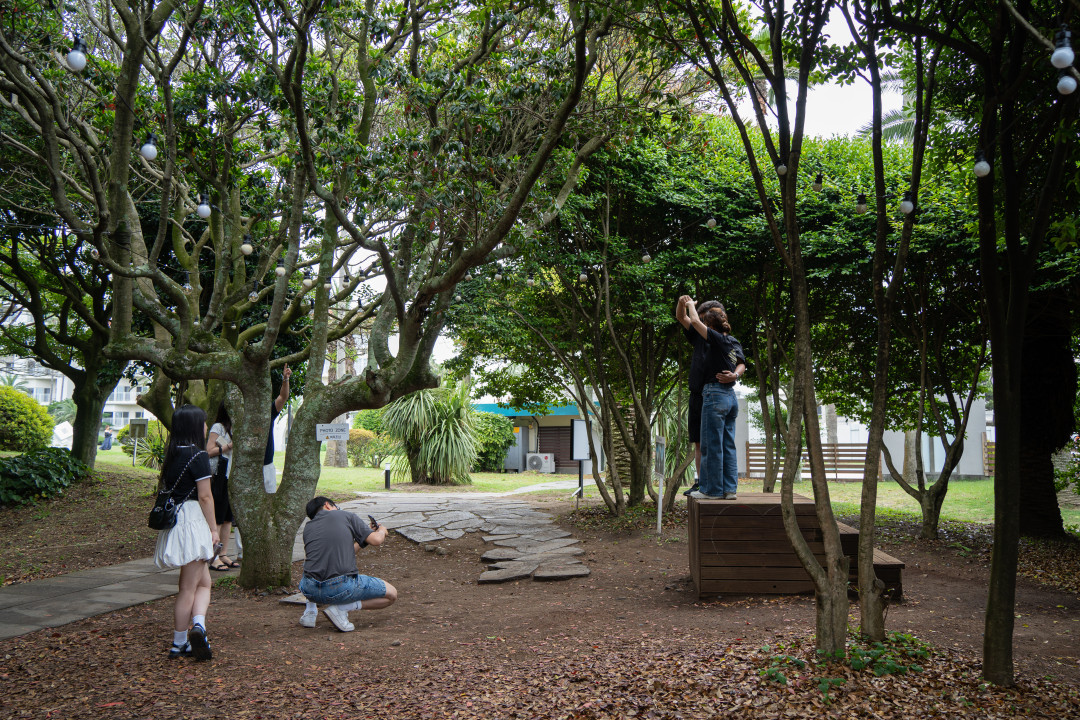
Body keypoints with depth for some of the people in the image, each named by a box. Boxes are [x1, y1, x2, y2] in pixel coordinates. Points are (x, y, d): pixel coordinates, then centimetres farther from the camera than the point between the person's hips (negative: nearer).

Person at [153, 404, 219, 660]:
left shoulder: (172, 455, 11)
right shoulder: (197, 455, -13)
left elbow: (166, 489, 15)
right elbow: (205, 497, -14)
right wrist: (213, 529, -7)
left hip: (174, 521, 8)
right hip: (192, 521, -8)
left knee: (203, 582, 11)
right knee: (189, 587, 1)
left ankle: (197, 625, 0)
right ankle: (179, 644, 2)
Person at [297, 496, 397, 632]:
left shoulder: (308, 527, 19)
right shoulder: (345, 515, 7)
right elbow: (376, 540, 4)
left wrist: (360, 543, 33)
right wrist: (382, 530, 26)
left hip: (310, 590, 6)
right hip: (342, 589, -6)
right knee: (391, 594, 12)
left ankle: (310, 610, 20)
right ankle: (341, 608, -3)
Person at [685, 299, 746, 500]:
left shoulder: (718, 340, -10)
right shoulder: (735, 344, 13)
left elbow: (694, 321, -9)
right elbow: (742, 365, 18)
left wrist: (690, 304, 7)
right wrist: (735, 375, 3)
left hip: (715, 395, -8)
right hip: (731, 396, 8)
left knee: (711, 444, -2)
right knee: (728, 445, 9)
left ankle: (712, 489, 1)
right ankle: (730, 489, 11)